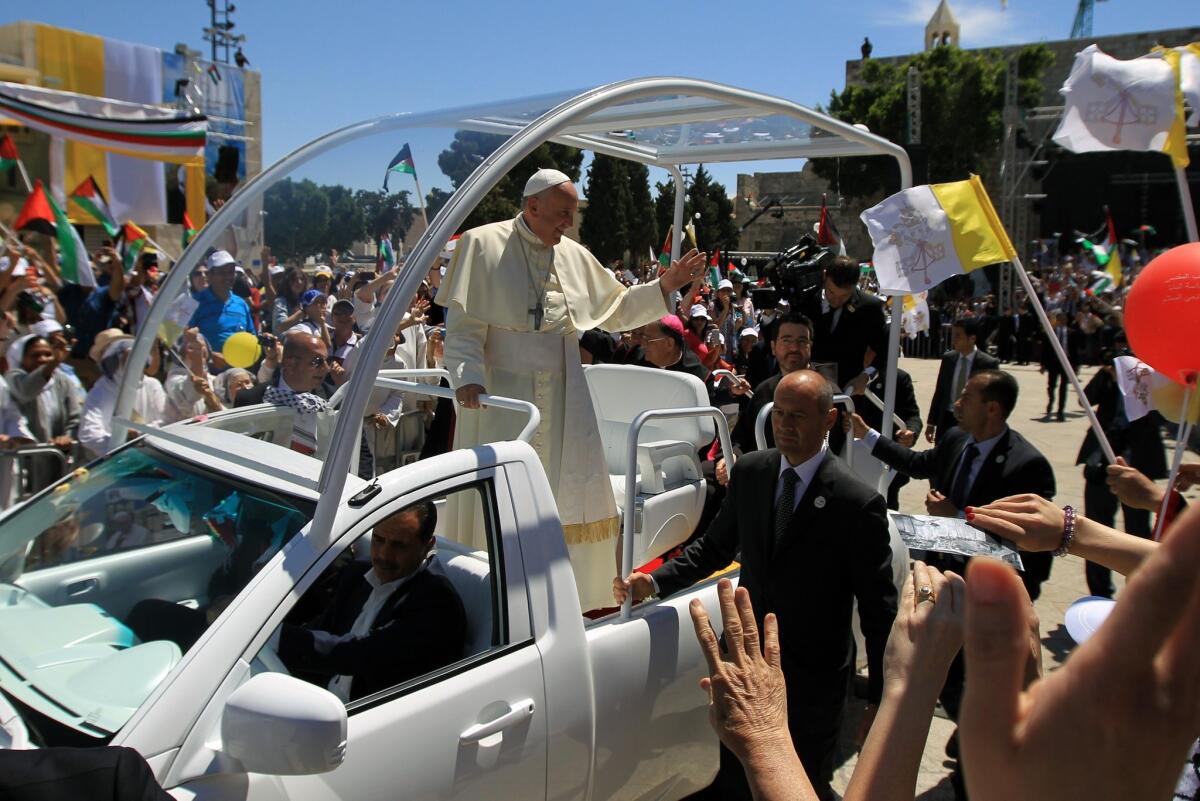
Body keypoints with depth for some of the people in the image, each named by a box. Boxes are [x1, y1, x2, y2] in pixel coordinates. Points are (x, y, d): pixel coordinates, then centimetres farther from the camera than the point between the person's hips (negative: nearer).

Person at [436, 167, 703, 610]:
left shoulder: (575, 256, 10)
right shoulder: (483, 245, -5)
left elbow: (616, 309, 17)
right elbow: (464, 324, -10)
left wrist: (664, 287, 5)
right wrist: (468, 376, -24)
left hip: (562, 398, 5)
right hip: (501, 395, -4)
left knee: (570, 499, 6)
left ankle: (575, 596, 22)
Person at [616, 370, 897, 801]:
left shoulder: (858, 503, -18)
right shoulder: (748, 472, -4)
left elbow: (879, 609, -12)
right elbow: (715, 546, 8)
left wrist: (879, 701, -7)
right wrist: (654, 581, -6)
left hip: (812, 682, -4)